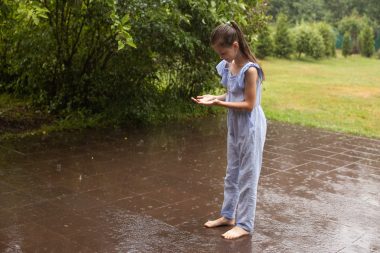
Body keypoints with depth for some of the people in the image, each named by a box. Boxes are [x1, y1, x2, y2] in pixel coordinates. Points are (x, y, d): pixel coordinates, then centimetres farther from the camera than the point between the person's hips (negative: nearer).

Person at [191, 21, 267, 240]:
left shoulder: (250, 70, -22)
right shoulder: (228, 66, 2)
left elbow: (249, 104, -21)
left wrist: (219, 104, -24)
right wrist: (215, 98, -5)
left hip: (250, 127, -8)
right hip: (235, 126, 8)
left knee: (247, 176, 2)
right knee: (232, 173, 18)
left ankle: (245, 224, 14)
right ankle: (228, 215, 32)